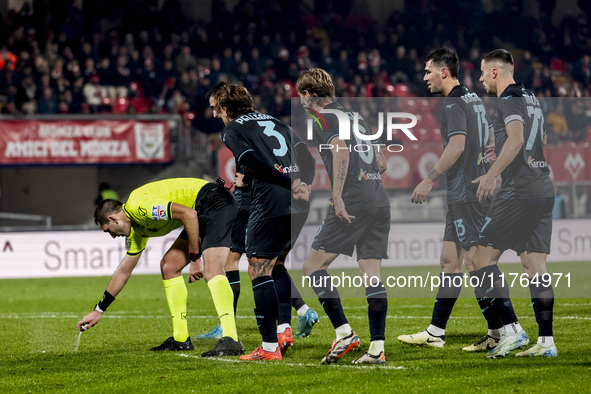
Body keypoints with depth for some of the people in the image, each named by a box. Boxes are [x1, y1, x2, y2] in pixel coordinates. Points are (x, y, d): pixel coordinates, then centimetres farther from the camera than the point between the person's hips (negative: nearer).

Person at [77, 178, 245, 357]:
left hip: (214, 202, -11)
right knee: (169, 266, 12)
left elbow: (189, 214, -22)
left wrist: (194, 257, -17)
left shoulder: (138, 205, -16)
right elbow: (124, 270, 26)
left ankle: (231, 341, -37)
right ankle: (180, 339, 13)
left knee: (212, 270, -26)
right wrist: (98, 310, 31)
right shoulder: (136, 228, 15)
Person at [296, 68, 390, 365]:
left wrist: (338, 197, -22)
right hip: (379, 201, 8)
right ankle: (377, 347, -1)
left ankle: (344, 333, -9)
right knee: (371, 276, 5)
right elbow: (381, 163, 24)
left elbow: (342, 151, -19)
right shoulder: (354, 117, 22)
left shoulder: (322, 119, -2)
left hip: (353, 203, -8)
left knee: (313, 267, 0)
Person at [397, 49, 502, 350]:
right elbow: (489, 140, 23)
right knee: (449, 260, 10)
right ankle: (435, 333, 13)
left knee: (476, 262, -8)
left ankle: (497, 333, -7)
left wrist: (429, 179, -22)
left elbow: (457, 145, -24)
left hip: (465, 194, -10)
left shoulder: (454, 104, -13)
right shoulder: (473, 99, 17)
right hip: (466, 192, 10)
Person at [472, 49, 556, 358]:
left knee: (483, 258, -4)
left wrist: (492, 175, -27)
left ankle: (511, 330, -11)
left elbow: (516, 139, -24)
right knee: (535, 264, 7)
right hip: (544, 189, 9)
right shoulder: (530, 99, 20)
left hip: (519, 191, -9)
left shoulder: (509, 100, -8)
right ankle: (546, 341, 2)